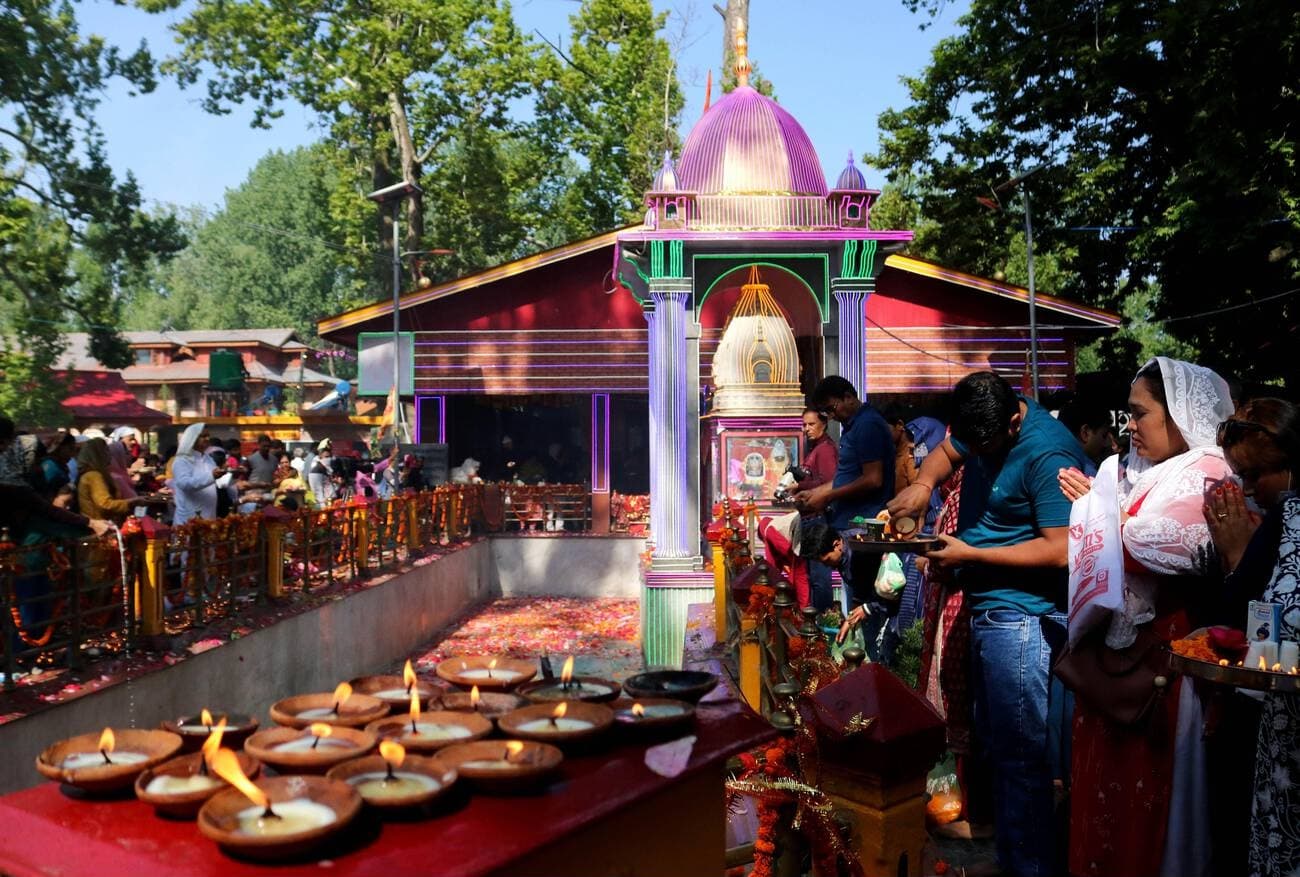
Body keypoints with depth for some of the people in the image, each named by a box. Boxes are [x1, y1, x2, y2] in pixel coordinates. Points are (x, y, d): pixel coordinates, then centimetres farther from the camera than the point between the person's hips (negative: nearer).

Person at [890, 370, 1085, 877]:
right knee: (995, 744, 19)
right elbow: (947, 451, 21)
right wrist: (924, 484, -1)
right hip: (989, 609, 10)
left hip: (1021, 616, -9)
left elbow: (1061, 550, -24)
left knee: (1018, 753, -2)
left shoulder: (1047, 454, -23)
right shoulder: (984, 426, 3)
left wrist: (971, 554, -19)